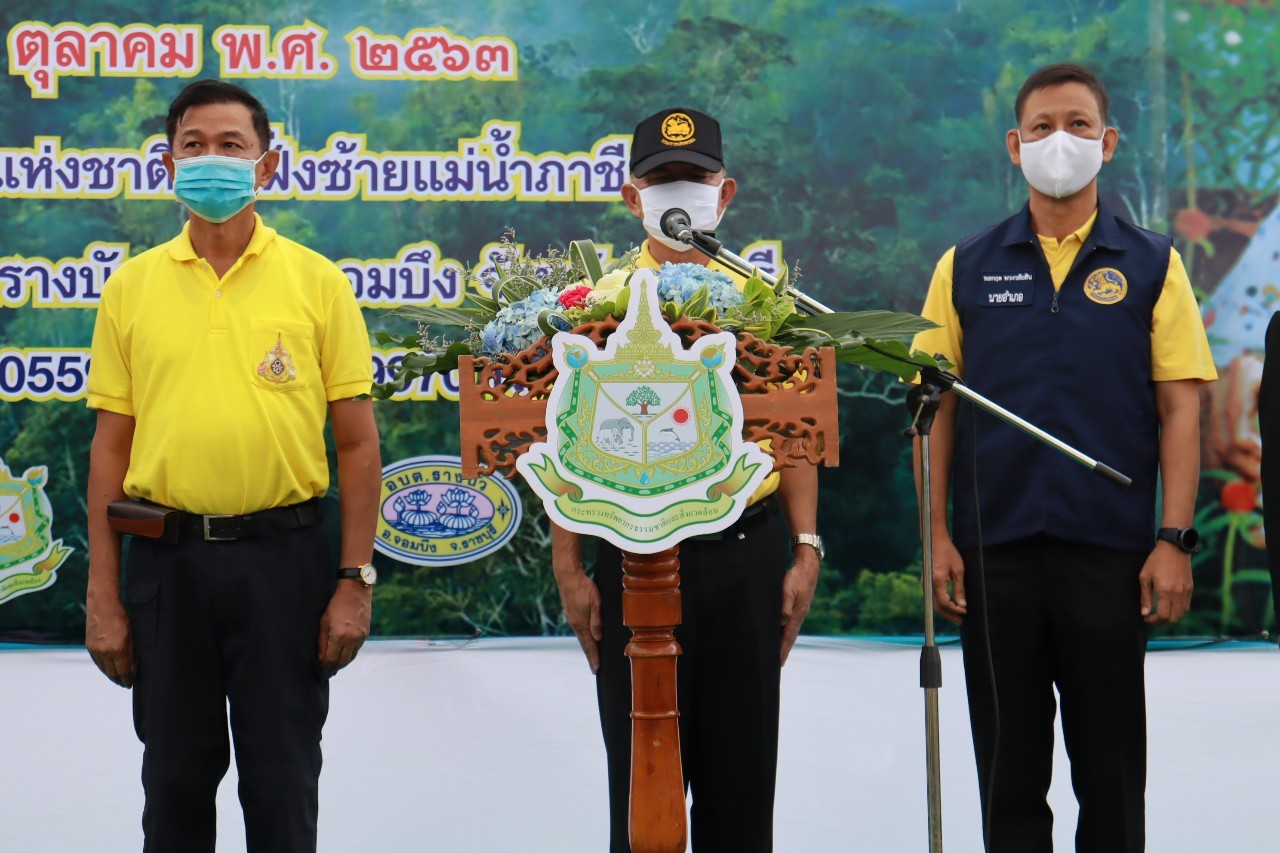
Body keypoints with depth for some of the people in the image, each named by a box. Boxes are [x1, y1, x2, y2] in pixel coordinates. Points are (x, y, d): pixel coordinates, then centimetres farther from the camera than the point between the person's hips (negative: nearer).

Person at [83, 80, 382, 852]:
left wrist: (356, 582, -5)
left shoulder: (317, 281, 1)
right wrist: (102, 593, 2)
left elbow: (358, 442, 1)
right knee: (175, 782, 12)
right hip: (167, 558, 2)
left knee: (283, 784, 6)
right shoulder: (133, 286, 5)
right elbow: (111, 447, 7)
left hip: (282, 555, -1)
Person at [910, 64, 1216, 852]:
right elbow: (937, 408, 6)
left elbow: (1180, 410, 1)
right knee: (1008, 767, 9)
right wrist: (937, 535, -3)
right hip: (994, 550, 1)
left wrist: (1175, 540, -7)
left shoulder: (1152, 265, 4)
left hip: (1111, 551, -1)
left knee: (1112, 770, 6)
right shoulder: (967, 268, 7)